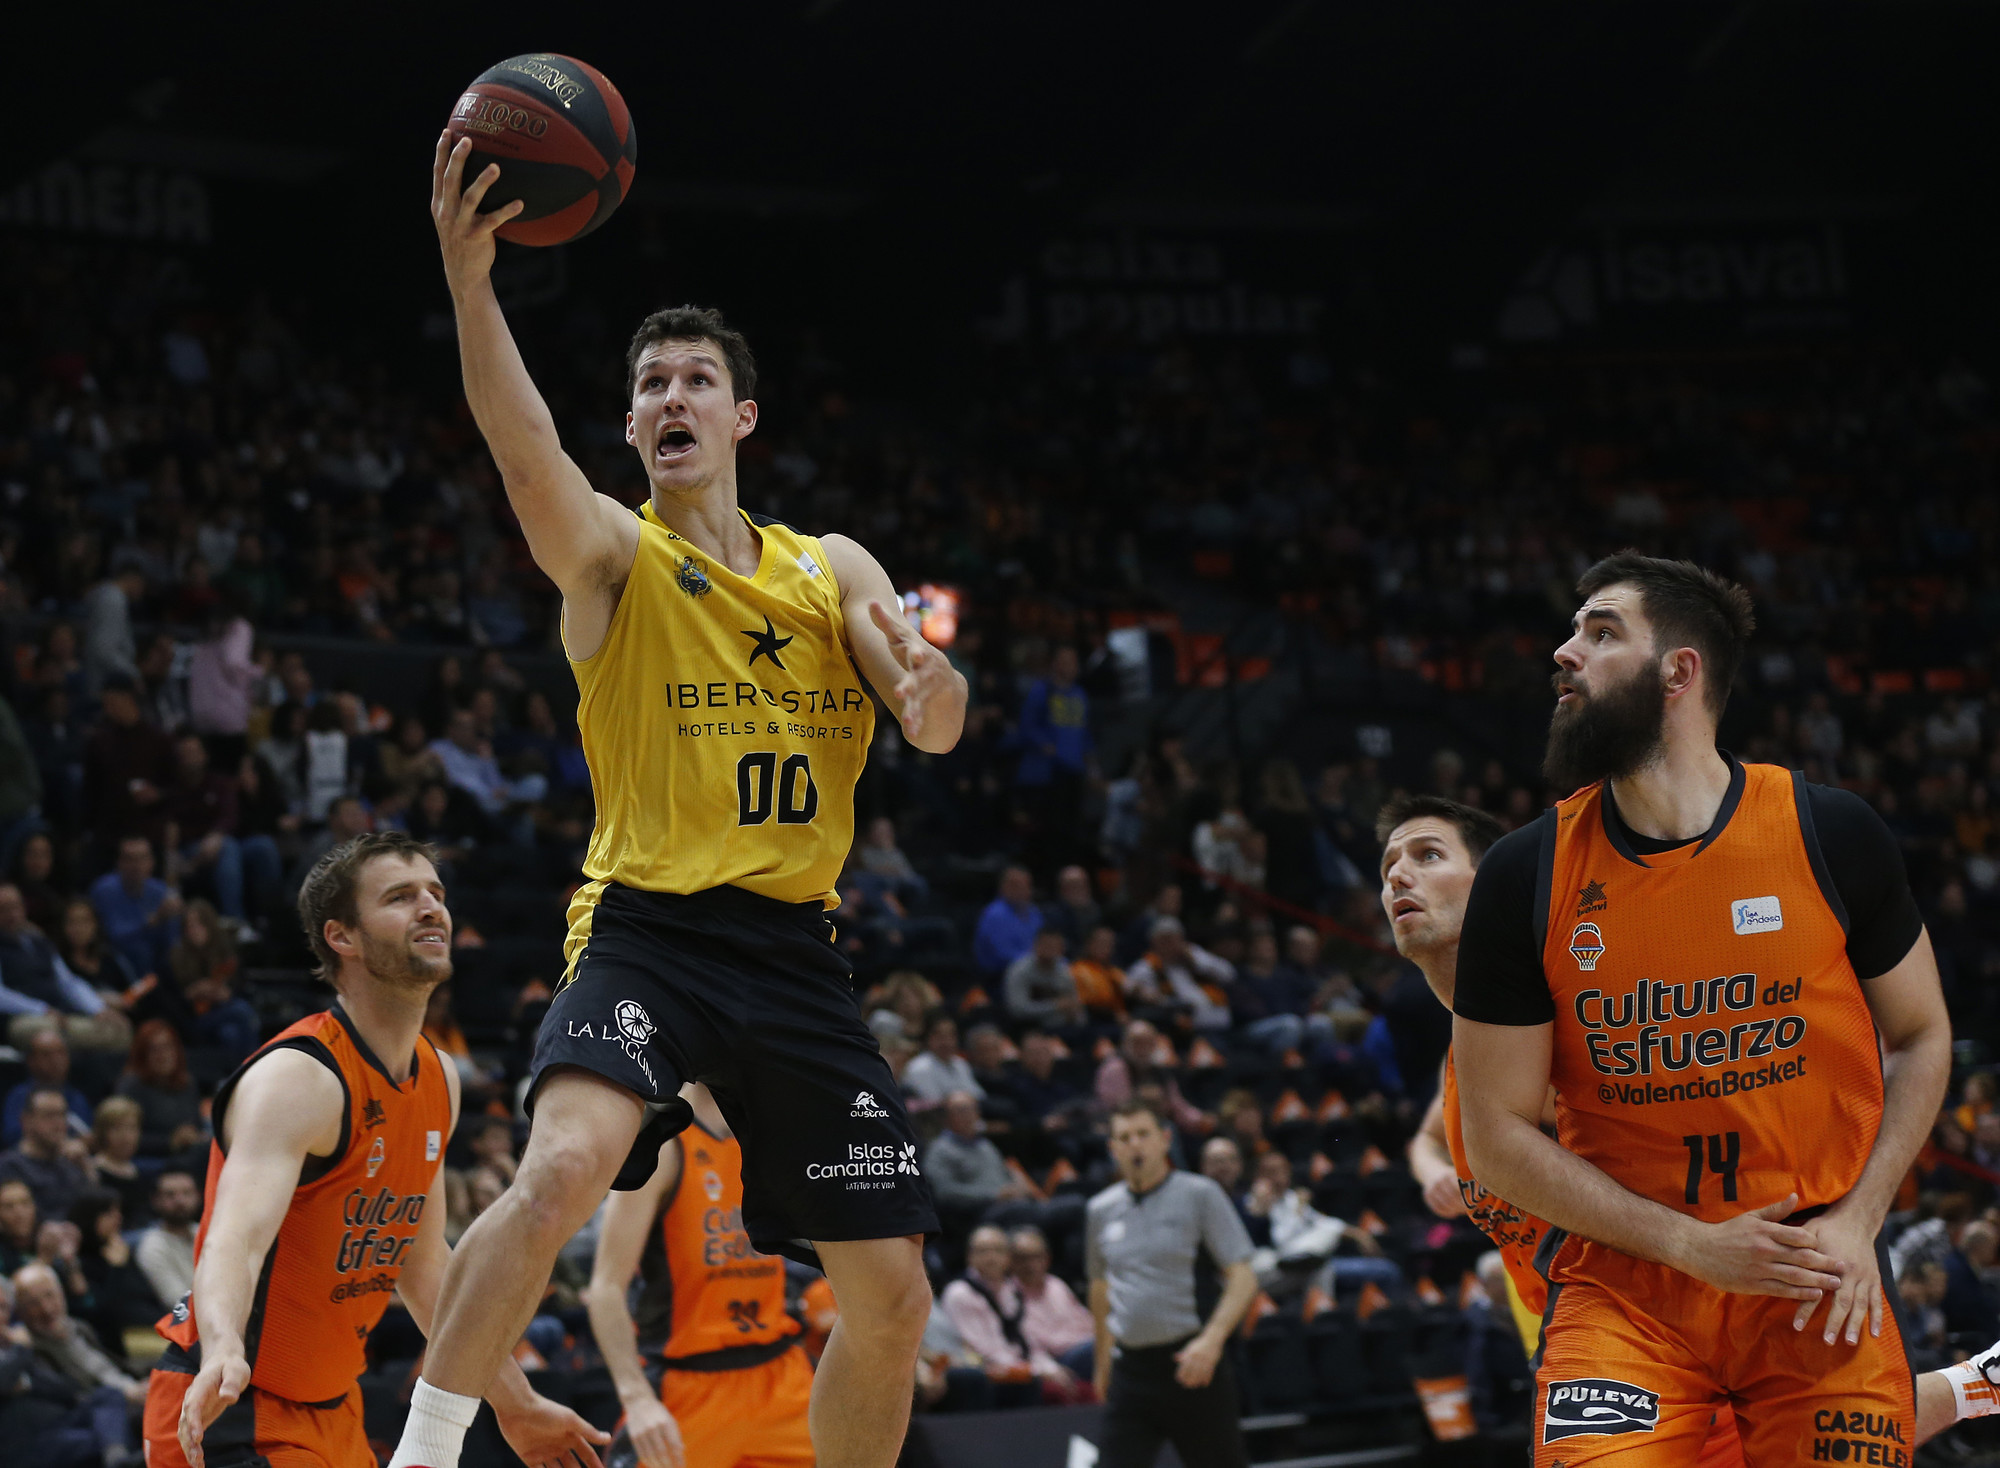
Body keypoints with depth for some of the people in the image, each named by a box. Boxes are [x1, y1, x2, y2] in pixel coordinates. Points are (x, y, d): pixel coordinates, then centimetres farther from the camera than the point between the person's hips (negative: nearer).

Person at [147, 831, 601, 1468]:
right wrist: (223, 1350, -56)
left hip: (333, 1413, 9)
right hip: (224, 1408, -9)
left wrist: (515, 1404, 22)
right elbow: (233, 1243, -36)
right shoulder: (295, 1079, -20)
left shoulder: (440, 1081, 6)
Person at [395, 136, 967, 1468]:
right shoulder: (612, 553, 0)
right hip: (647, 928, -4)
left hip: (794, 947, 5)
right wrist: (469, 280, -39)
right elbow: (525, 448, -22)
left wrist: (934, 685, -26)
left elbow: (938, 728, 0)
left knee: (893, 1297, 4)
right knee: (563, 1166, -33)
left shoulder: (831, 568, 13)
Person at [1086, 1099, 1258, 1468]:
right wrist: (1103, 1362, 25)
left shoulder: (1200, 1195, -4)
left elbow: (1242, 1279, -8)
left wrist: (1211, 1341, -22)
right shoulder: (1102, 1210, 10)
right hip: (1130, 1366, 4)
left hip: (1192, 1364, -3)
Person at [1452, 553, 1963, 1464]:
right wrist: (1693, 1246, -10)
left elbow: (1920, 1036, 9)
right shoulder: (1525, 876, -3)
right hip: (1624, 1289, -1)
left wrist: (1857, 1223, -5)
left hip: (1818, 1291, 1)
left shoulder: (1831, 836, -2)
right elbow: (1498, 1135, -1)